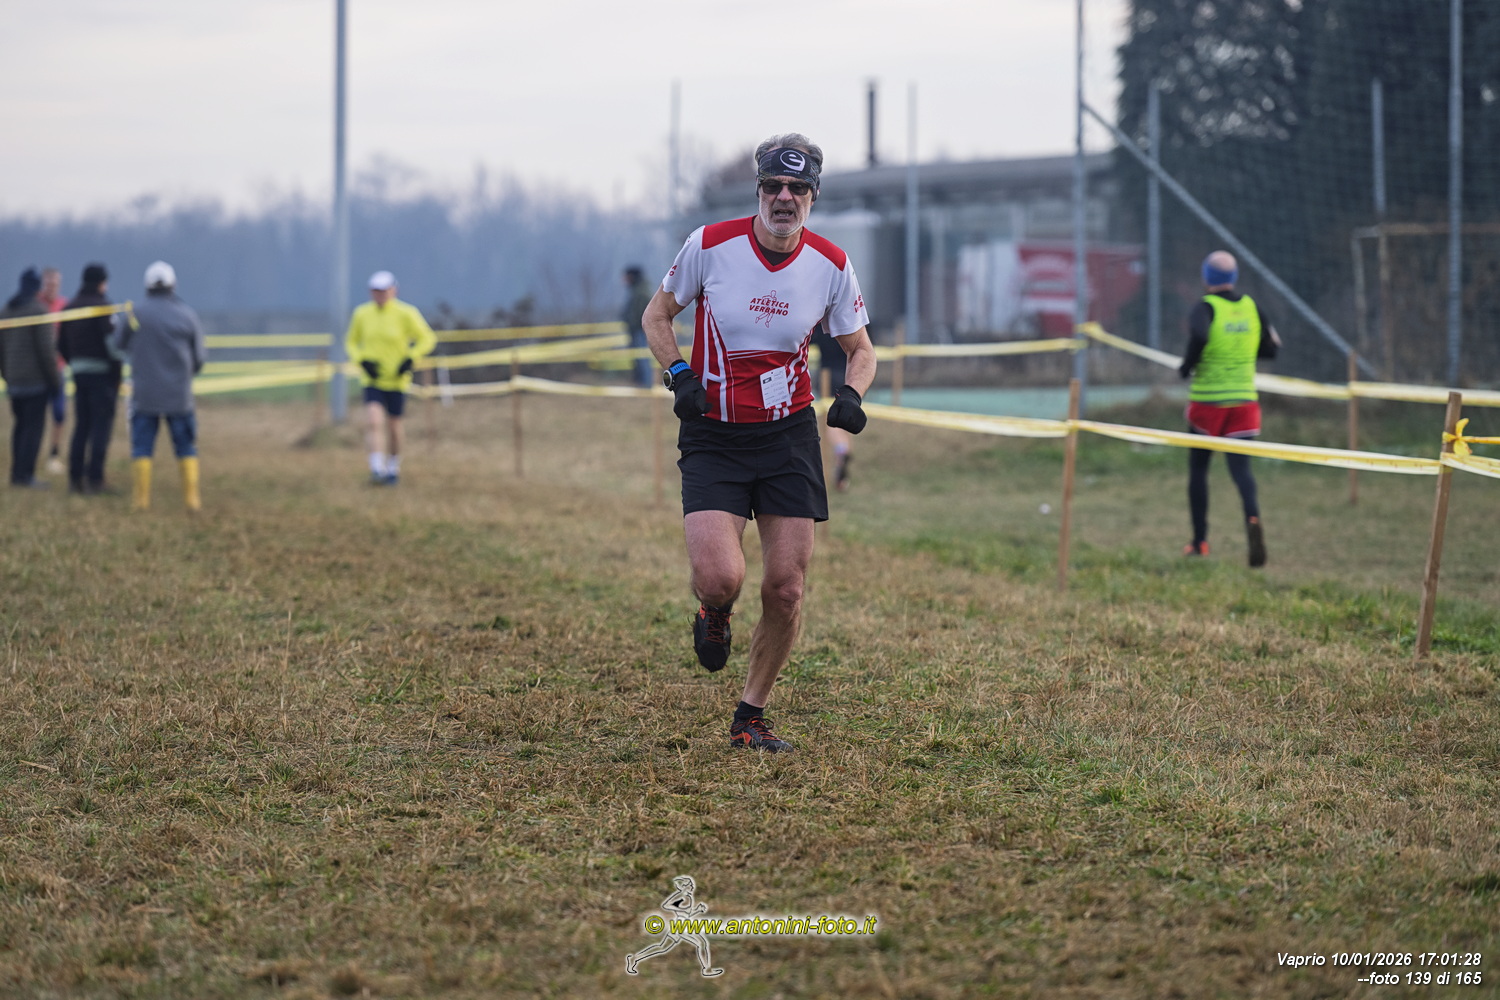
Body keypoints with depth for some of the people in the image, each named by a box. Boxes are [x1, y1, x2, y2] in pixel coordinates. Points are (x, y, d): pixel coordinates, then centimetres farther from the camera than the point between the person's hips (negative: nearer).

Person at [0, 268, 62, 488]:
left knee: (21, 424, 13)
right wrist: (54, 377, -7)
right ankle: (25, 475, -8)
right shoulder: (39, 310, -12)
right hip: (36, 378, -7)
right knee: (35, 425, -4)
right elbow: (45, 347, -14)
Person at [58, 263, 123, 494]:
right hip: (102, 371, -7)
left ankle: (75, 478, 10)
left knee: (81, 425, 11)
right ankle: (94, 479, -9)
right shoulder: (102, 306, -10)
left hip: (79, 372, 7)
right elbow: (111, 341, -16)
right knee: (102, 425, -4)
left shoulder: (70, 307, 12)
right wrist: (117, 373, -10)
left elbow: (61, 345, 16)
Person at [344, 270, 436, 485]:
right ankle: (377, 470, -20)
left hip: (397, 379, -1)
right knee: (373, 421, -18)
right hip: (373, 380, 1)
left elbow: (428, 339, -1)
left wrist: (410, 359, -16)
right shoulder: (362, 314, 0)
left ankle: (393, 468, 30)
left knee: (393, 426, 8)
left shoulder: (406, 314, -8)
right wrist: (362, 361, -6)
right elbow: (351, 342, 13)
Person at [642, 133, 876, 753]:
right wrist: (679, 374, -12)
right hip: (713, 438, -2)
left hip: (789, 435, 2)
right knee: (720, 578, -20)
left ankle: (751, 716, 17)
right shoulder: (710, 244, -9)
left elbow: (861, 349, 10)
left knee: (785, 590, -3)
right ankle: (714, 615, 19)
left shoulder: (831, 265, -3)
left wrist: (851, 393, -11)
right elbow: (656, 316, 5)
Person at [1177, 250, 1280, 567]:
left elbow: (1199, 336, -29)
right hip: (1244, 399, 3)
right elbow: (1271, 347, 11)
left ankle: (1200, 541, 17)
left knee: (1198, 468, 13)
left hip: (1207, 401, -3)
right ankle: (1253, 517, -31)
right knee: (1240, 468, -1)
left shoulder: (1205, 307, -9)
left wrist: (1187, 366, -13)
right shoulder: (1251, 307, 5)